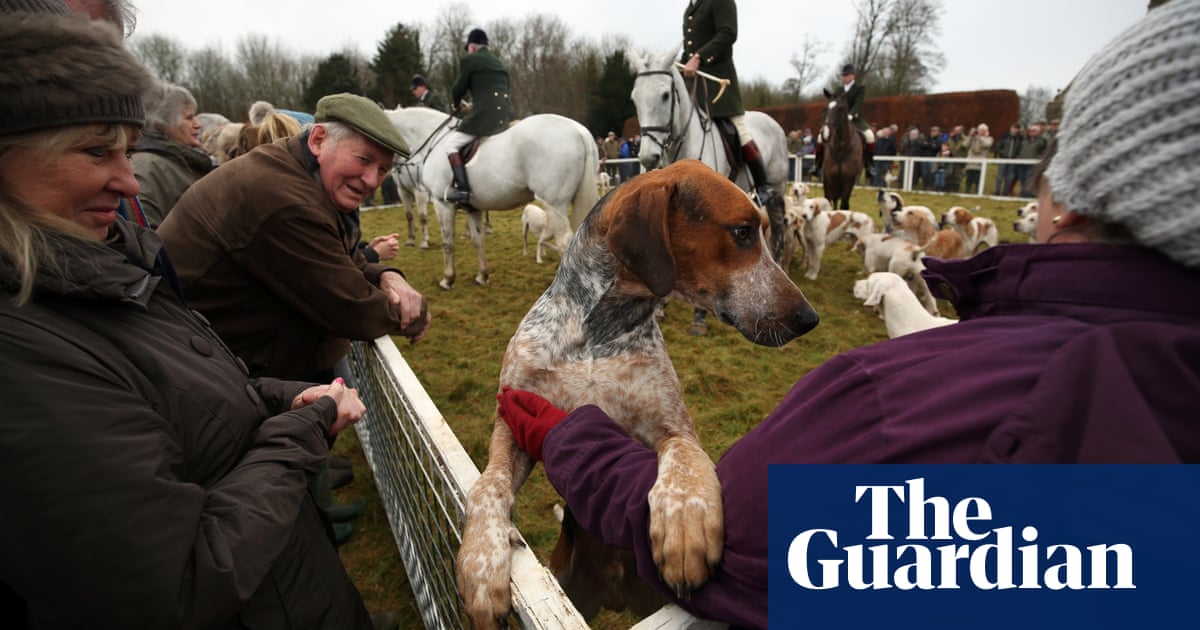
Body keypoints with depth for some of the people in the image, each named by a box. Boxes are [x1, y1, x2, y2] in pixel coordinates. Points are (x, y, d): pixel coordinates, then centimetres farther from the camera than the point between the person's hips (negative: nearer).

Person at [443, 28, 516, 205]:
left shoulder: (469, 60, 3)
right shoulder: (500, 63, 25)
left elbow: (458, 90, 6)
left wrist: (456, 105, 27)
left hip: (484, 115, -7)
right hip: (507, 114, 7)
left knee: (451, 142, -1)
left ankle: (462, 188, -14)